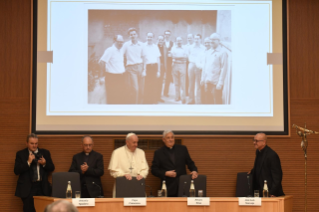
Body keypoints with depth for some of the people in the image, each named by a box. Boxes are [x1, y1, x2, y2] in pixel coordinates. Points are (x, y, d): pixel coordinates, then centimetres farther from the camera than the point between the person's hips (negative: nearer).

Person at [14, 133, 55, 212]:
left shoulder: (45, 153, 12)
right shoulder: (20, 154, 5)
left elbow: (52, 168, 11)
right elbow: (16, 171, -5)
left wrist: (44, 163, -10)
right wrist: (28, 162, -16)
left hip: (43, 188, 2)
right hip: (27, 188, -2)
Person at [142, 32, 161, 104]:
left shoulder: (155, 47, 9)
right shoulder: (144, 47, 4)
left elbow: (158, 59, 10)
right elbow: (143, 59, 2)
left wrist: (158, 71, 6)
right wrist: (144, 70, -5)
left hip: (155, 66, 2)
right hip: (147, 67, -2)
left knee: (155, 85, 2)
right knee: (147, 85, -4)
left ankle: (154, 101, 8)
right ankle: (146, 101, 2)